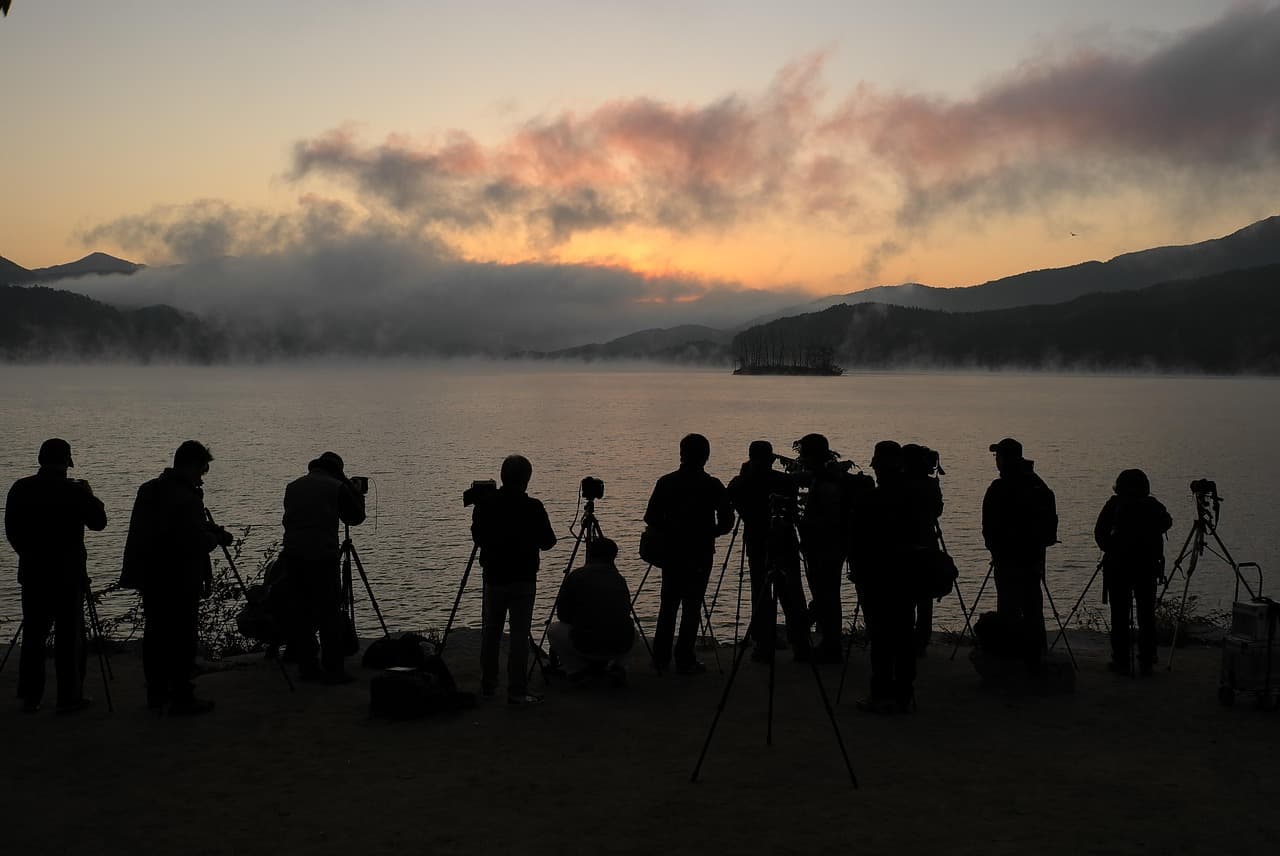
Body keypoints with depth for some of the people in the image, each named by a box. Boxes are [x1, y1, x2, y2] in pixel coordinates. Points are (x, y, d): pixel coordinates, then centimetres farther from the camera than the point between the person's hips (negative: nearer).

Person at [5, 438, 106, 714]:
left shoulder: (20, 489, 1)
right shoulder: (74, 491, -13)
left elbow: (11, 530, 8)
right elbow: (98, 522, -2)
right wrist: (90, 495, 12)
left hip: (32, 574, 4)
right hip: (68, 575, -4)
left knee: (33, 636, 12)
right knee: (69, 638, 2)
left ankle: (30, 697, 15)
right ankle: (69, 697, 5)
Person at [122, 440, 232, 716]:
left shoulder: (148, 490, 7)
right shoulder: (187, 497, -20)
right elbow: (198, 542, -20)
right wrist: (217, 537, 1)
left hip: (150, 578, 8)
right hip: (180, 581, -8)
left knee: (155, 635, 16)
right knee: (182, 639, -1)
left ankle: (156, 694, 26)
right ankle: (181, 698, 2)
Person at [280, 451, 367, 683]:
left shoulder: (292, 487, 14)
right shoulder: (336, 487, -1)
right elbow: (356, 516, 8)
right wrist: (355, 491, 20)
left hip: (292, 557, 5)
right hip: (322, 557, -5)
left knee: (300, 613, 10)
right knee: (330, 614, 0)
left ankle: (307, 667, 13)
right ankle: (332, 669, -1)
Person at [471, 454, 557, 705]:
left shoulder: (484, 504, -2)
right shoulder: (532, 508, -14)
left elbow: (477, 536, 9)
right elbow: (547, 542, -6)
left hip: (493, 577, 4)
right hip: (523, 580, -4)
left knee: (490, 632, 15)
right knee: (520, 634, -2)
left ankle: (487, 685, 24)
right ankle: (517, 691, -3)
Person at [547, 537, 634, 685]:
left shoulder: (576, 577, 5)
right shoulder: (618, 579, 14)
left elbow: (563, 616, 12)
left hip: (586, 645, -3)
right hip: (622, 646, 3)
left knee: (554, 630, 26)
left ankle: (578, 669, 8)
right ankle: (618, 665, 11)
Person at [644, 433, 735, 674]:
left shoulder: (666, 482, -2)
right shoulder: (713, 486, -8)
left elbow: (651, 518, -3)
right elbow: (727, 522, -7)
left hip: (671, 552, 3)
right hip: (700, 554, -3)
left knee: (668, 605, 13)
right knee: (692, 605, 2)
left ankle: (661, 658, 16)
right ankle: (684, 660, 2)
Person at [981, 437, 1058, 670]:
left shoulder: (999, 488, -13)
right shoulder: (1038, 485, 9)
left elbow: (990, 526, -10)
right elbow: (1050, 519, 15)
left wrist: (993, 547, 6)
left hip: (1008, 557, -7)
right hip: (1034, 557, 7)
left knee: (1009, 609, -4)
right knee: (1032, 608, 12)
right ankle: (1033, 658, 16)